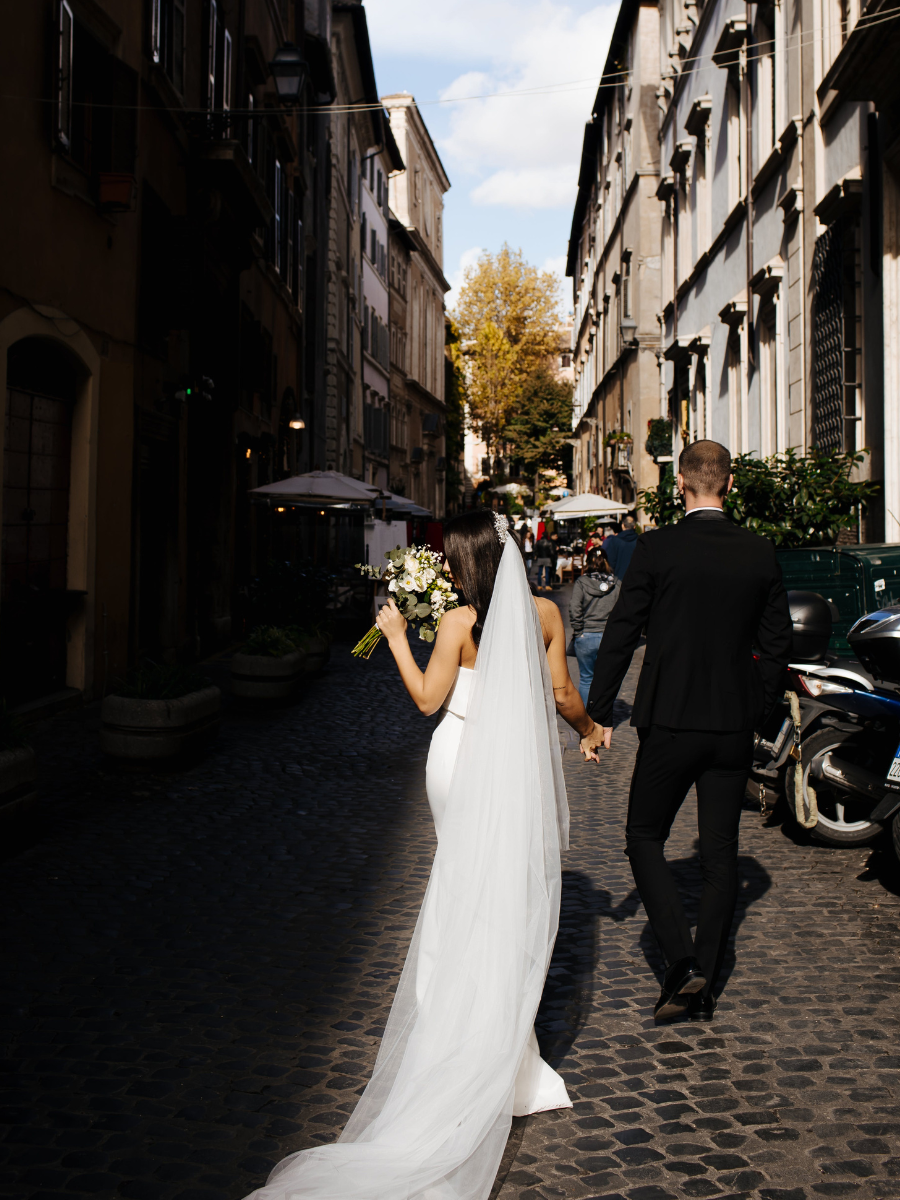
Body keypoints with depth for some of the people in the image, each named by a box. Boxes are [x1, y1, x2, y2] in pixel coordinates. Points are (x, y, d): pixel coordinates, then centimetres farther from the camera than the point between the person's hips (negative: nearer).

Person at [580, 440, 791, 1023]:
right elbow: (778, 643, 5)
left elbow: (621, 634, -8)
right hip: (735, 729, 3)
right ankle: (705, 985, 19)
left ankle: (681, 964, 0)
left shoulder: (657, 548, -9)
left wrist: (599, 716, -1)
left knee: (645, 839, 13)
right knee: (721, 854, 12)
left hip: (671, 726, -3)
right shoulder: (762, 553, 1)